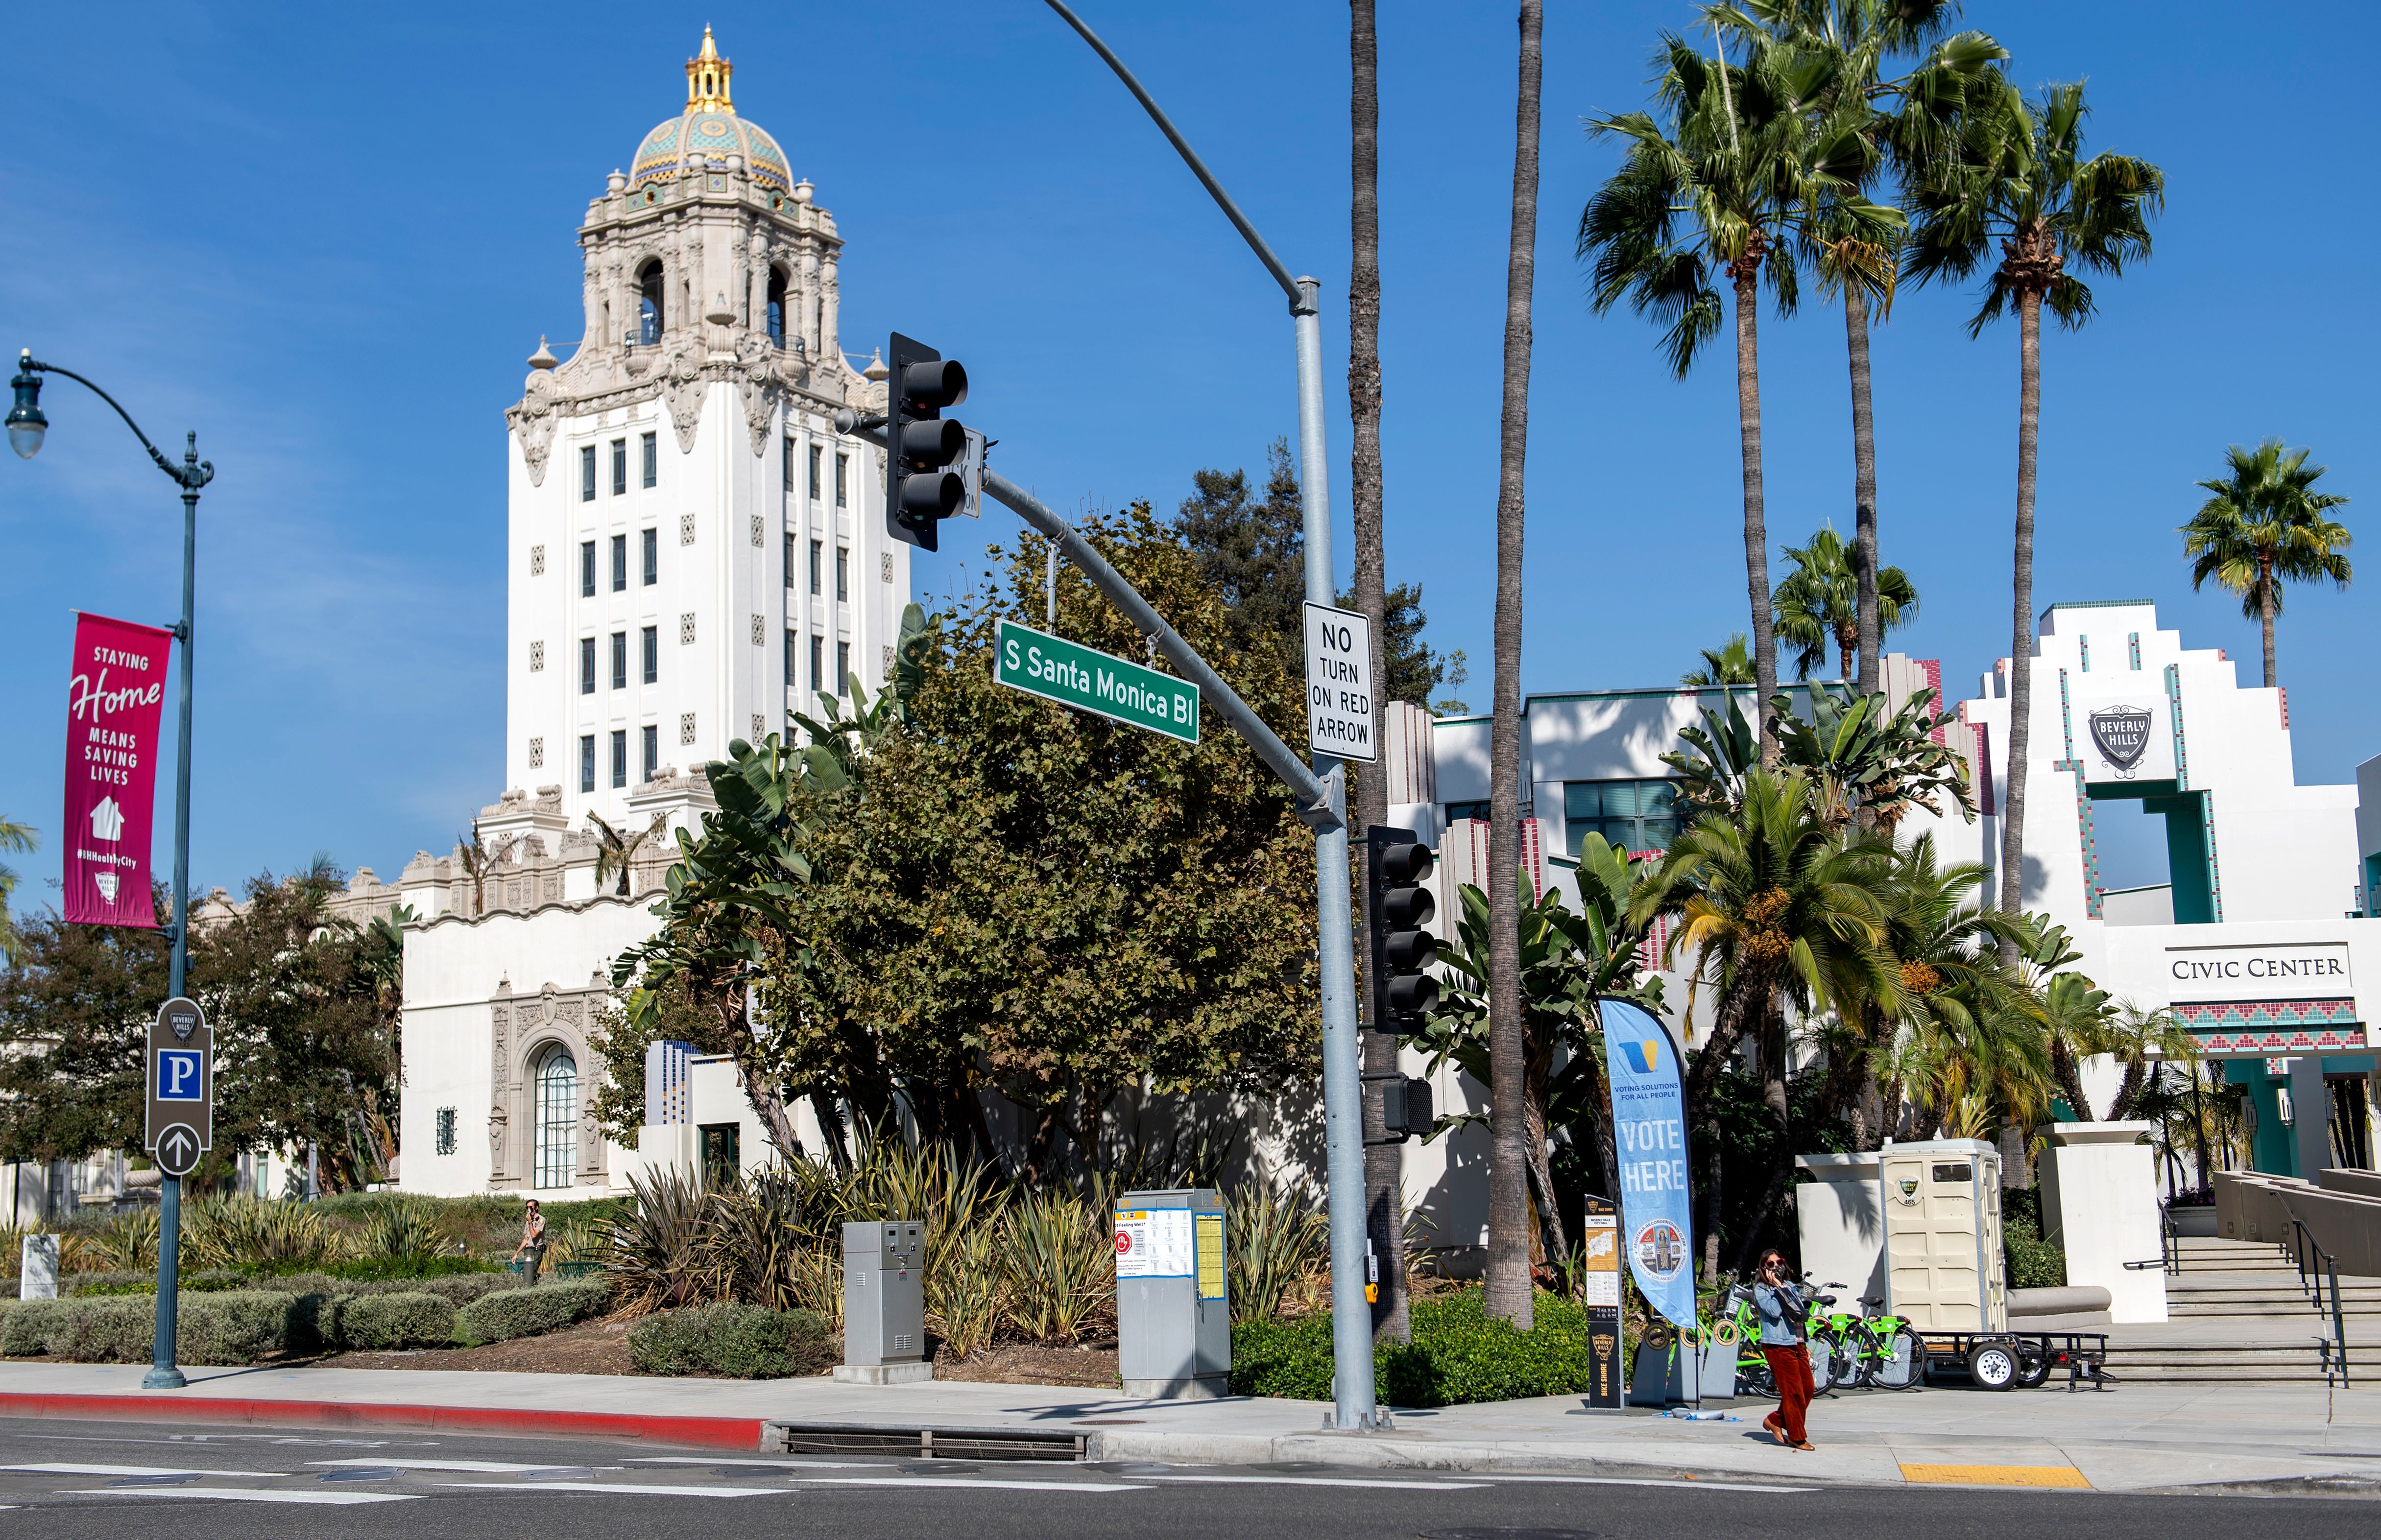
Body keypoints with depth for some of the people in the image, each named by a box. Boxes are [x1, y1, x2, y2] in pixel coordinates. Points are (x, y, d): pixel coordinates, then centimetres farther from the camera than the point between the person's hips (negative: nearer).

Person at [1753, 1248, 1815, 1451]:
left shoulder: (1792, 1287, 16)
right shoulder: (1761, 1289, -2)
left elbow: (1801, 1316, 15)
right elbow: (1774, 1311, -16)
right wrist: (1778, 1288, -11)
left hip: (1796, 1344, 7)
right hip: (1778, 1345, -7)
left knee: (1807, 1389, 6)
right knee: (1793, 1392, -6)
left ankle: (1775, 1421, 20)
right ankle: (1797, 1438, 4)